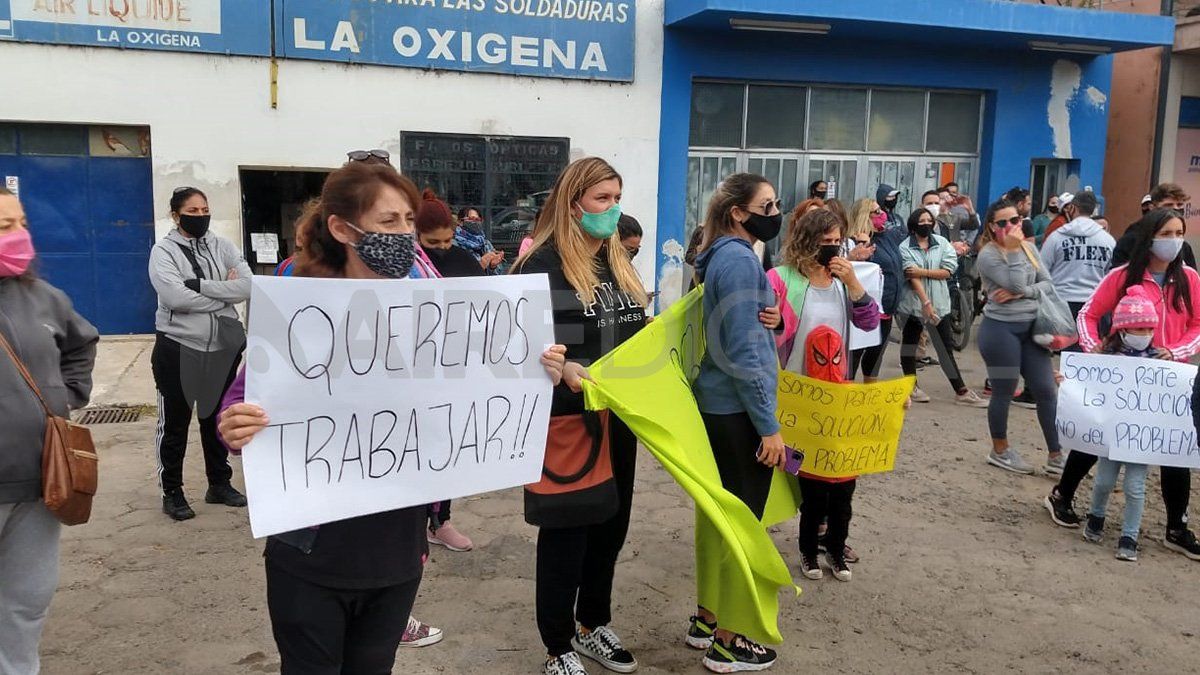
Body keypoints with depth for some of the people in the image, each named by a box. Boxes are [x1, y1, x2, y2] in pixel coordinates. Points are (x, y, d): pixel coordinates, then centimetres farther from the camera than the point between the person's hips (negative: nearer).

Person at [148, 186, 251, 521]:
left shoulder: (222, 246, 4)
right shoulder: (164, 250, -6)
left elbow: (247, 286, -10)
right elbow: (175, 297, -21)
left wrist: (200, 285, -18)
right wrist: (224, 292, -13)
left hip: (224, 346, 4)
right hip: (178, 348, -4)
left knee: (217, 418, 16)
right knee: (175, 422, 8)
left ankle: (220, 484, 30)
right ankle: (172, 492, 21)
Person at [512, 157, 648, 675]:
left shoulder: (618, 261, 11)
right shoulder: (543, 264, -13)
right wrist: (562, 369, -33)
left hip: (618, 415, 8)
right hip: (568, 418, -8)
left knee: (612, 522, 17)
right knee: (567, 529, 3)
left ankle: (592, 626, 37)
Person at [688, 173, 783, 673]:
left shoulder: (722, 256, 11)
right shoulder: (739, 260, -18)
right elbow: (743, 353, -21)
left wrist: (764, 314, -4)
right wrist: (769, 425, -18)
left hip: (718, 405, 9)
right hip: (738, 411, -9)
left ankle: (707, 617, 32)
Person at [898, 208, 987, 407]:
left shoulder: (942, 243, 4)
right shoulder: (905, 247, -5)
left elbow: (948, 271, -5)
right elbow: (912, 277, -14)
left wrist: (922, 271, -16)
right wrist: (926, 302, -20)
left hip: (939, 303, 2)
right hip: (913, 303, -2)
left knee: (945, 348, 3)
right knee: (909, 342, 9)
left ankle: (961, 392, 4)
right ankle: (911, 387, 22)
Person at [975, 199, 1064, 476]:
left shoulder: (1029, 249, 10)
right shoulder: (988, 255, -10)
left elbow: (1048, 285, 3)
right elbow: (1017, 284, -20)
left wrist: (1021, 293, -13)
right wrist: (1013, 250, -18)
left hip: (1031, 328, 6)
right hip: (1001, 330, -6)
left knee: (1046, 391, 5)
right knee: (1004, 393, 5)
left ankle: (1056, 455, 13)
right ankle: (1000, 451, 23)